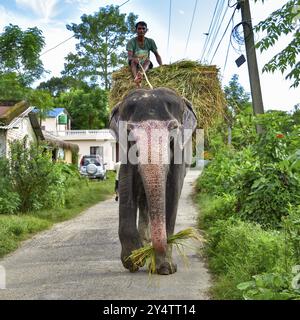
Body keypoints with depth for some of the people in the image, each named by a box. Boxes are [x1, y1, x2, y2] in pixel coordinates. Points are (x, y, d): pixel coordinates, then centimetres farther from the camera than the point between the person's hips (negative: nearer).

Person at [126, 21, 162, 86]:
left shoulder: (150, 41, -4)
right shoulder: (131, 42, -12)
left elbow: (157, 55, 0)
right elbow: (129, 57, -24)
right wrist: (134, 59, -48)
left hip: (146, 65, 1)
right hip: (135, 65, -1)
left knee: (148, 60, -30)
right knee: (133, 61, -33)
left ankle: (141, 73, -63)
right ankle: (136, 77, -60)